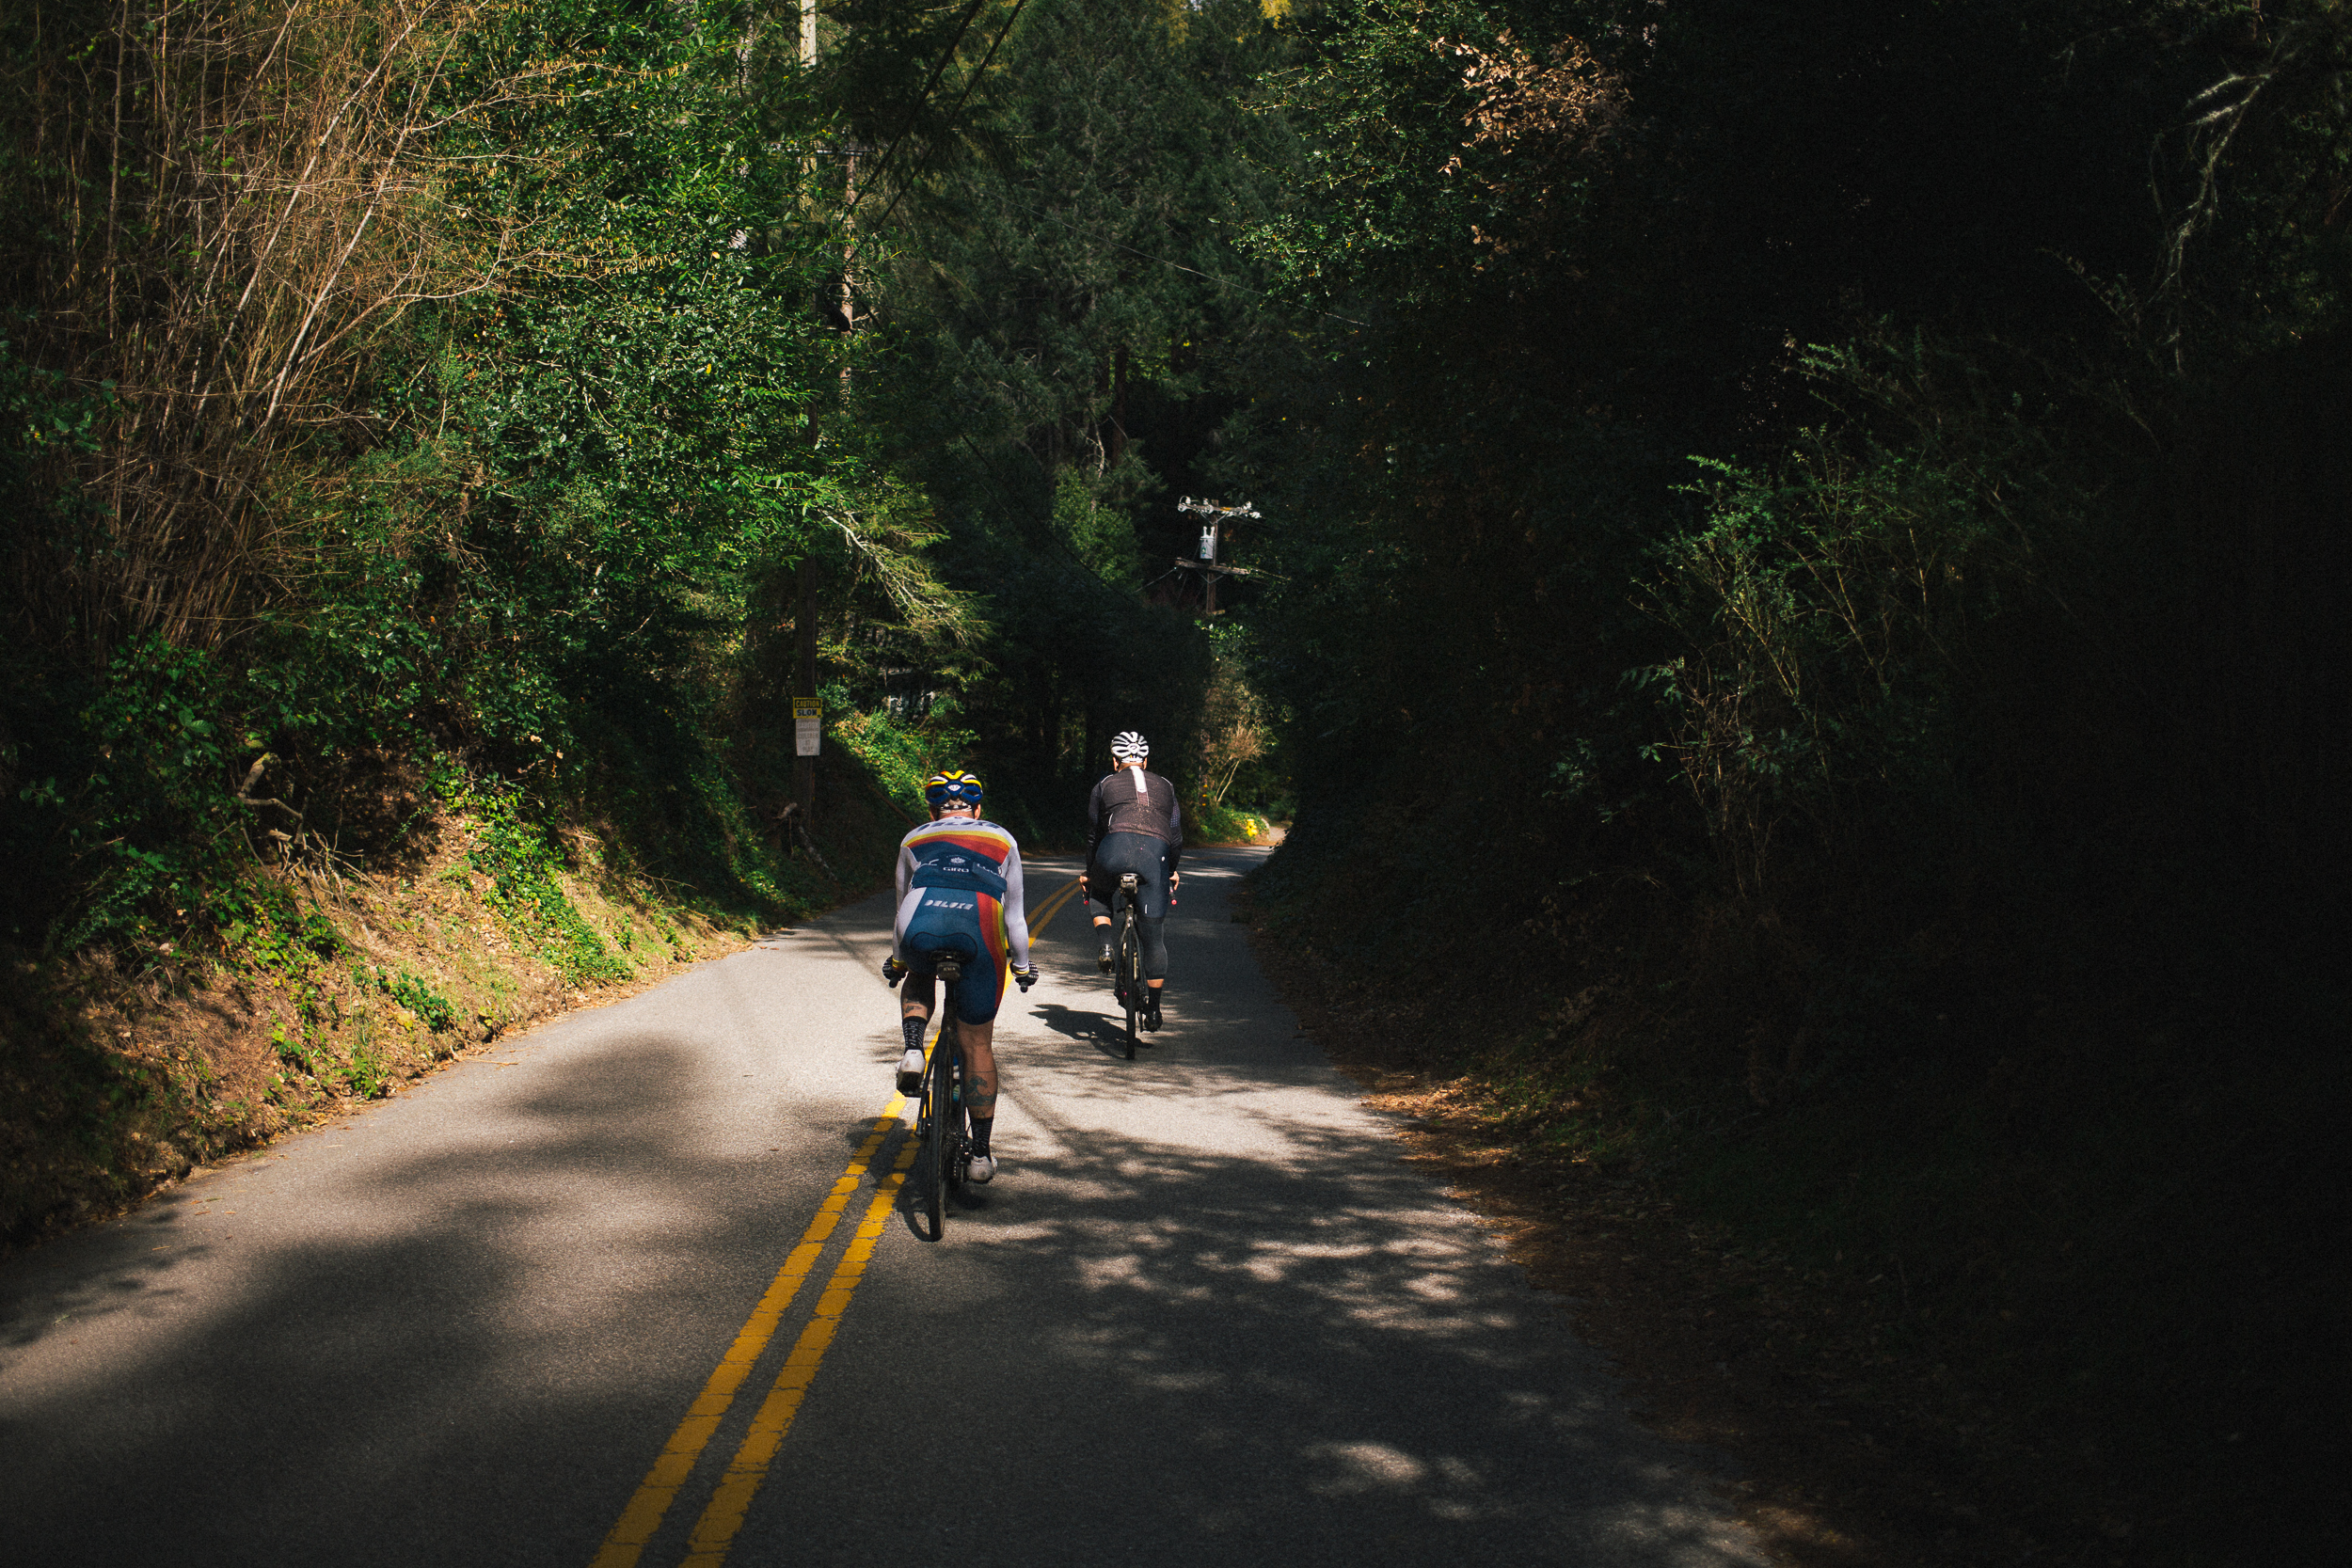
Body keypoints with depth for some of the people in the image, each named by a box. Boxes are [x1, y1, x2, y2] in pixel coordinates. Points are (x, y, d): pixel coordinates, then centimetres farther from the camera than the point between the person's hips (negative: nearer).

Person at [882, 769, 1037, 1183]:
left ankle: (913, 1051, 8)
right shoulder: (1001, 840, 30)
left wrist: (897, 961, 54)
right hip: (980, 932, 0)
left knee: (917, 983, 36)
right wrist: (1023, 966, 46)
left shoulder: (914, 840, 31)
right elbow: (1014, 914, 33)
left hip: (922, 928, 0)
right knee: (978, 1043, 13)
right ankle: (981, 1153, 14)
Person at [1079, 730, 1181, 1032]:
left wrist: (1088, 872, 42)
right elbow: (1176, 837, 33)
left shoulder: (1105, 784, 25)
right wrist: (1171, 872, 48)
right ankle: (1153, 1010, 13)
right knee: (1154, 936, 10)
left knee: (1098, 893, 33)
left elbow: (1093, 834, 29)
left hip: (1116, 848, -1)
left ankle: (1105, 947, 9)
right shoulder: (1165, 786, 30)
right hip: (1156, 853, 1)